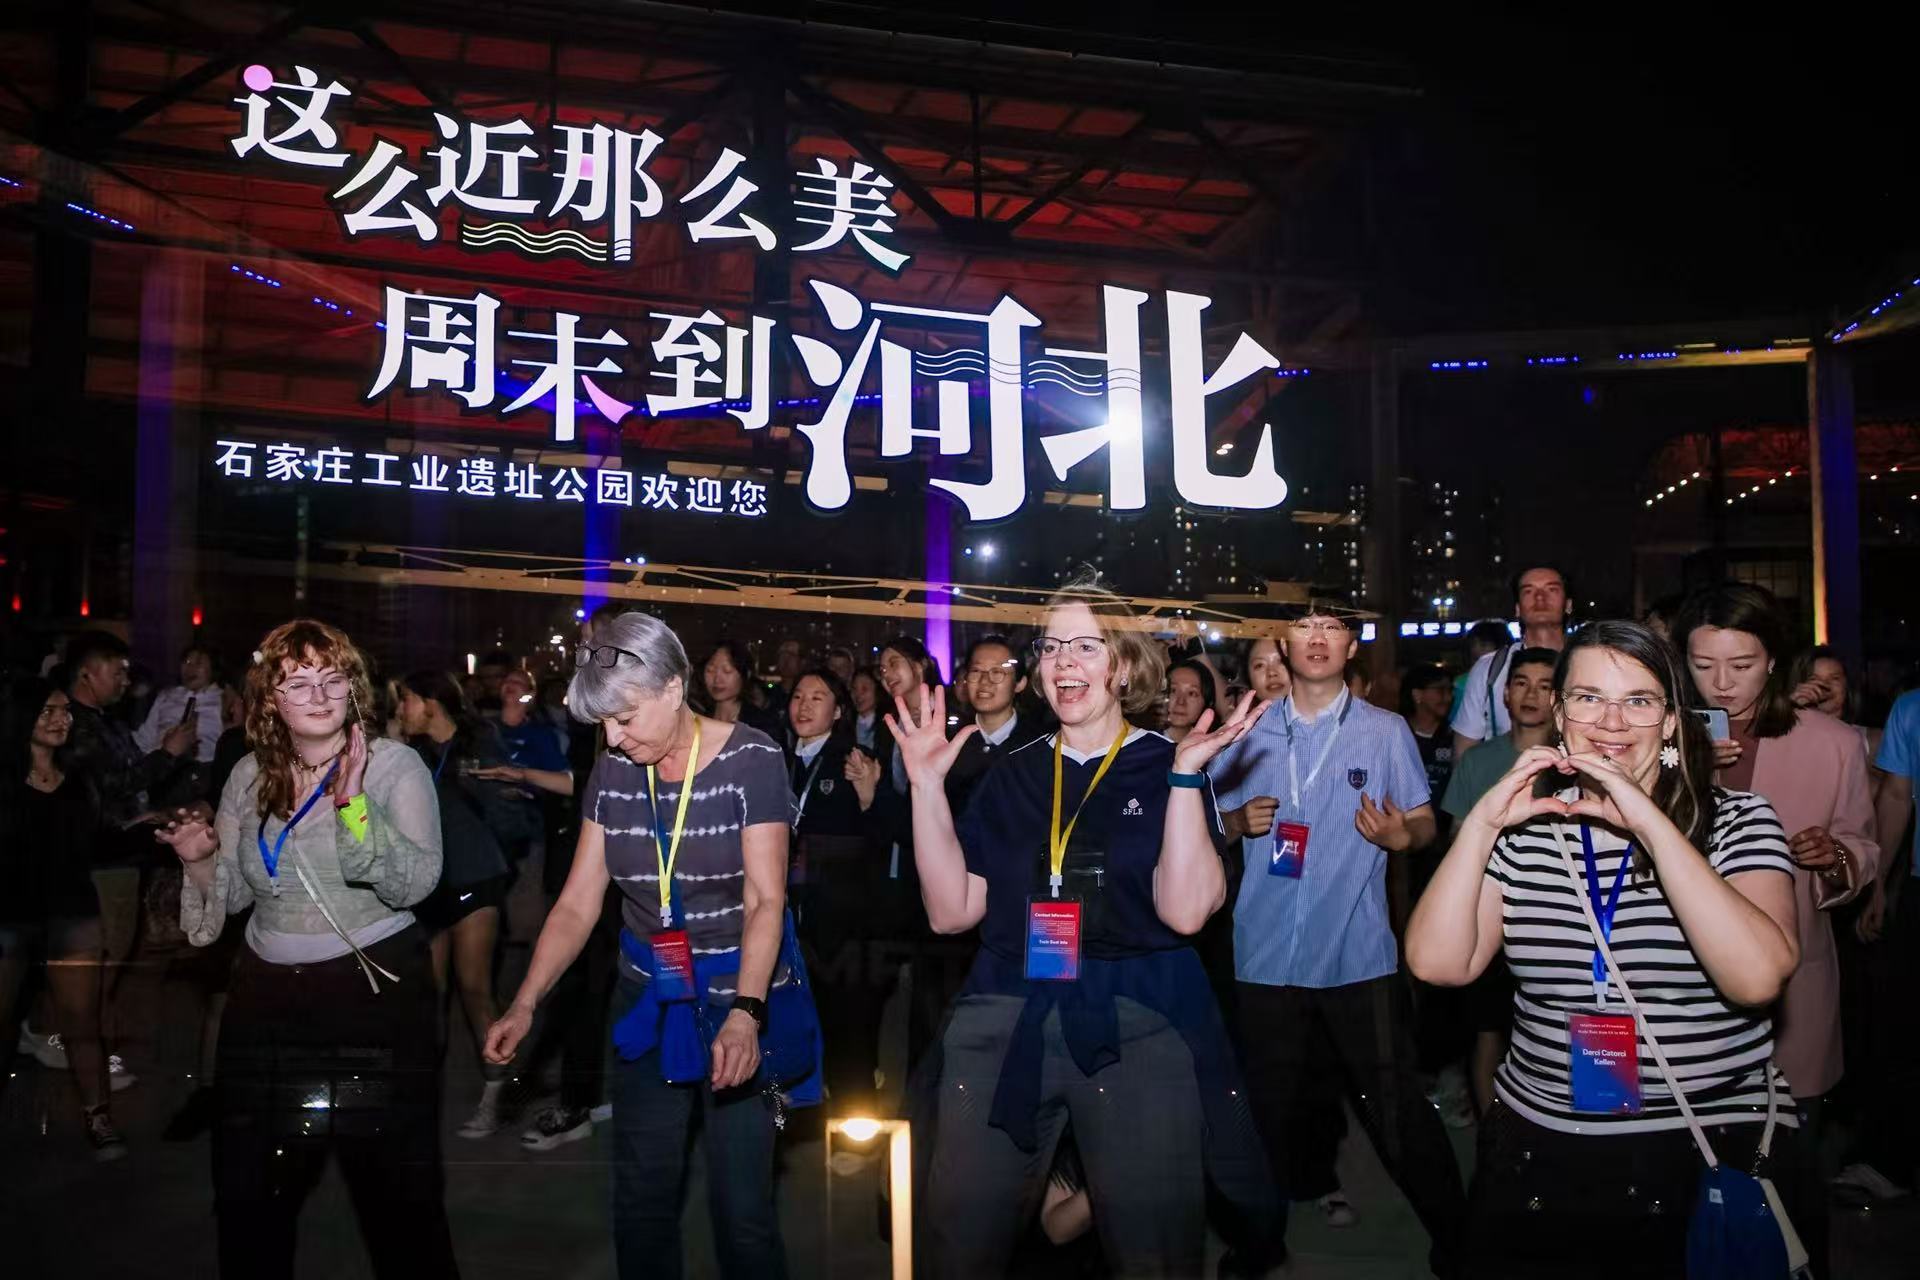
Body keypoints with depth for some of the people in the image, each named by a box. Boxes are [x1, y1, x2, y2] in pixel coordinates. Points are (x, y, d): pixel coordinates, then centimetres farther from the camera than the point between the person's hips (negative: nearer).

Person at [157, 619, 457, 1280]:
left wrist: (353, 804, -29)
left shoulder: (394, 765, -9)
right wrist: (199, 860, -5)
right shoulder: (250, 776, 6)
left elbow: (414, 883, -20)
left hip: (376, 993, -5)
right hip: (266, 996, 5)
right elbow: (231, 892, 15)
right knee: (248, 1192, 16)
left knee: (396, 1188, 1)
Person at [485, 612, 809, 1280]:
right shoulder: (612, 772, 1)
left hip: (739, 997, -4)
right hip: (649, 1000, 5)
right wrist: (525, 1003, -9)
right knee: (640, 1201, 12)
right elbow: (577, 905, 2)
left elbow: (766, 899, -16)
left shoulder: (750, 759, -13)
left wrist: (745, 1014, -29)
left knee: (742, 1207, -2)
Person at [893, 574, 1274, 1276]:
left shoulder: (1163, 767, 0)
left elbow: (1185, 911, -14)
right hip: (1004, 1025, 3)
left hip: (1137, 1028, -3)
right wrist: (927, 784, -3)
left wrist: (1186, 775, -20)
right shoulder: (1014, 775, 9)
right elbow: (951, 910, 3)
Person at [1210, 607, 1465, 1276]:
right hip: (1267, 951, 3)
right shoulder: (1251, 734, 6)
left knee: (1395, 1107, -3)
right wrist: (1242, 820, -8)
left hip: (1358, 955, -3)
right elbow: (1211, 820, 14)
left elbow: (1426, 822, 3)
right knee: (1272, 1098, 16)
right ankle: (1311, 1187, 42)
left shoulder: (1386, 730, 0)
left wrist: (1402, 835, -19)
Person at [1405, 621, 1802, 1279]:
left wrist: (1650, 823, -23)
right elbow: (1438, 963, -9)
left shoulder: (1736, 820, -3)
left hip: (1713, 1155, -2)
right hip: (1539, 1156, 2)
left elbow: (1758, 975, -21)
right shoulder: (1525, 829, 2)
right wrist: (1482, 822, -14)